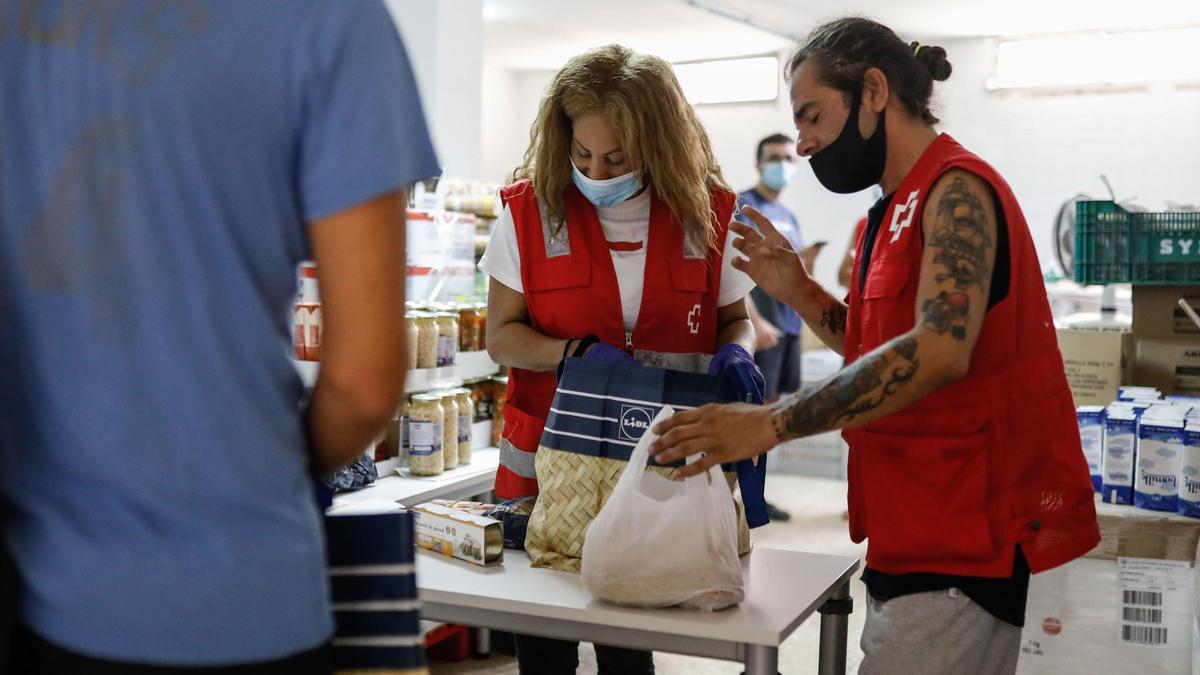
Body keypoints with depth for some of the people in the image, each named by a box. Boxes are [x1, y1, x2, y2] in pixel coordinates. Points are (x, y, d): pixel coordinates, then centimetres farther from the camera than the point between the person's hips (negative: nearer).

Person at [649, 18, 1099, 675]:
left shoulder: (956, 190, -13)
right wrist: (800, 293, 8)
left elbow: (939, 350, -28)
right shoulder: (898, 209, 16)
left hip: (969, 541, -9)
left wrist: (770, 422, -28)